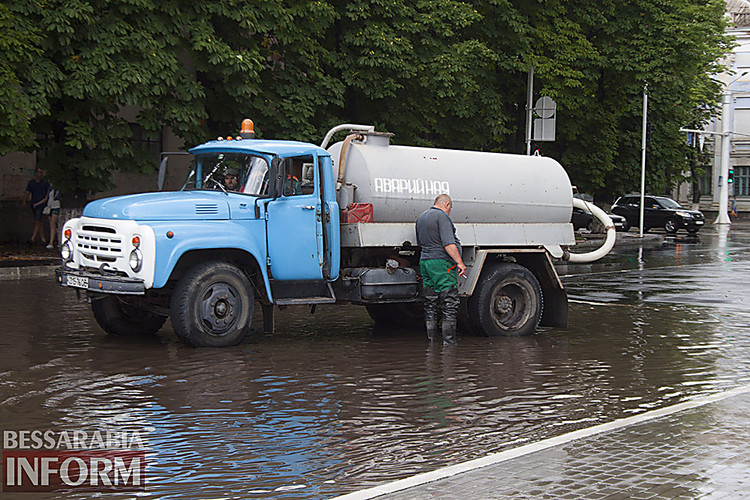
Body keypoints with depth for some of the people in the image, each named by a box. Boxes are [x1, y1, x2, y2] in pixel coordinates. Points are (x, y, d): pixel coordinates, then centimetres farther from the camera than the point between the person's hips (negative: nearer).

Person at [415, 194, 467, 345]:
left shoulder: (421, 217, 18)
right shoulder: (442, 216, -10)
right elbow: (448, 243, -19)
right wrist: (460, 262, -20)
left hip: (425, 260, 9)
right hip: (442, 262, -9)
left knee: (430, 304, 10)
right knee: (450, 304, -5)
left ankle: (432, 340, 11)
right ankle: (449, 341, -7)